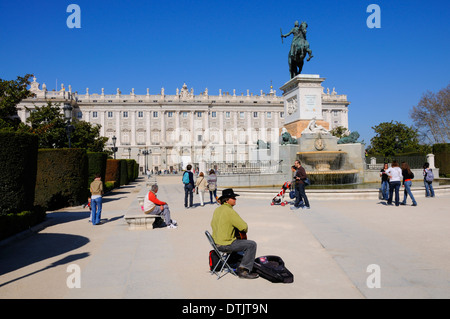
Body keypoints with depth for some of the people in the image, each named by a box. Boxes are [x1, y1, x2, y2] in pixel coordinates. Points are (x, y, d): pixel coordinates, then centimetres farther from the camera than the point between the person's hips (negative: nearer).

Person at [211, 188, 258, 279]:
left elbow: (212, 224, 22)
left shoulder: (217, 210, 8)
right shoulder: (230, 211, -19)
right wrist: (245, 229, 3)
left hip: (216, 243, 10)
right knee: (252, 245, -5)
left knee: (239, 241, 33)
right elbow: (244, 227, -19)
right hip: (225, 244, -10)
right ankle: (243, 271, -3)